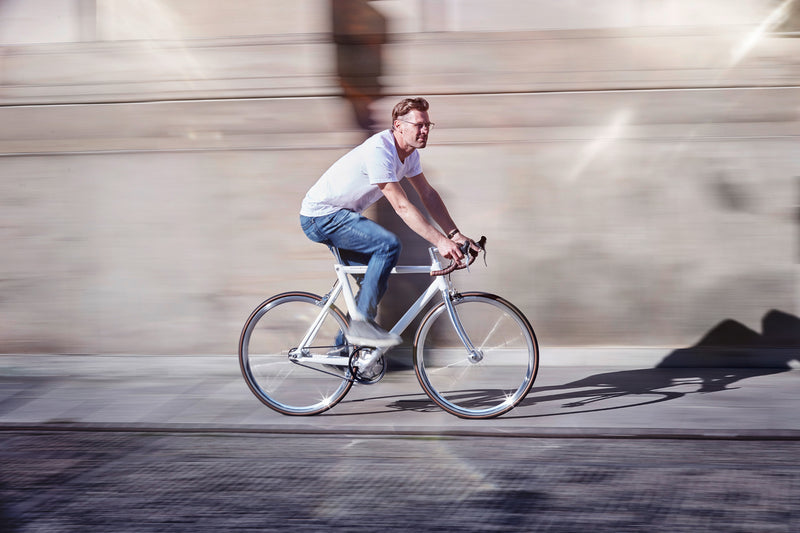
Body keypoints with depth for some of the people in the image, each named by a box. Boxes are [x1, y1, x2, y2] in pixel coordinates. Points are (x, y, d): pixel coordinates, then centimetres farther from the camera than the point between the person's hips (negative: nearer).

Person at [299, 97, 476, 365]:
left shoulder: (408, 152, 2)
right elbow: (401, 206, -31)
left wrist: (455, 234, -3)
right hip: (321, 215, -10)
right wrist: (440, 241, -34)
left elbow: (427, 194, 6)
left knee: (375, 281, 8)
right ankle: (361, 323, -19)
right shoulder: (379, 151, -27)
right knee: (388, 244, -25)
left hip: (339, 217, 10)